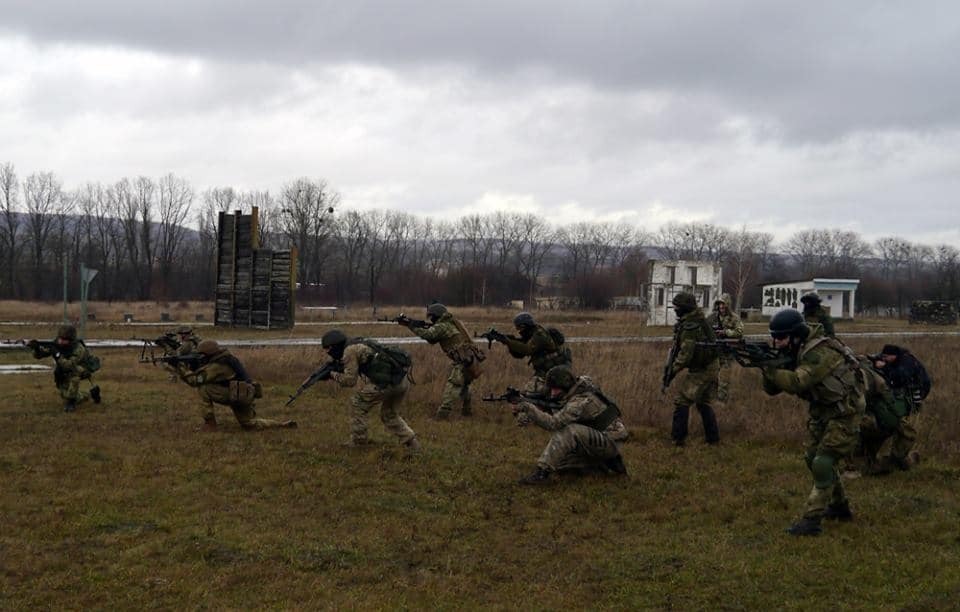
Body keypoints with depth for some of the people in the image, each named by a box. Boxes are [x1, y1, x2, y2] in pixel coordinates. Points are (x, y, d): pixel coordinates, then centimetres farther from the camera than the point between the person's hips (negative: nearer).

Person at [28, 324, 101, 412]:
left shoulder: (78, 349, -34)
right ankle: (90, 394, 30)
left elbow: (68, 366, -46)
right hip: (64, 374, 6)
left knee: (73, 370, -38)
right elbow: (39, 355, -22)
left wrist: (56, 354, -56)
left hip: (82, 370, -6)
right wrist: (36, 348, -44)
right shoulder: (55, 344, -19)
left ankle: (71, 401, -25)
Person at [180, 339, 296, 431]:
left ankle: (210, 424, -5)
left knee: (203, 389, -9)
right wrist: (192, 370, 11)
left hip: (237, 395, -10)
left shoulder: (217, 366, -15)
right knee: (249, 425, 23)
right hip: (246, 395, 10)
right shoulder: (225, 359, 14)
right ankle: (284, 425, 14)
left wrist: (184, 373, 1)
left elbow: (197, 380, -16)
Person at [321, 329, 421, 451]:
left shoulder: (350, 351, -1)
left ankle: (358, 441, 18)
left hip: (387, 381, -9)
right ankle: (411, 442, 18)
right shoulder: (358, 345, 27)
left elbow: (350, 380, -1)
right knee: (390, 415, 26)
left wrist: (333, 375, 15)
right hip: (403, 380, 9)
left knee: (358, 404, 12)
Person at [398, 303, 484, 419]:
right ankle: (466, 411, 41)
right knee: (463, 384, 28)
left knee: (451, 387, -15)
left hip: (464, 361, -9)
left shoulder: (442, 326, -8)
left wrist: (409, 325, -15)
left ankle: (441, 415, -23)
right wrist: (424, 327, 8)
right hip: (471, 360, 9)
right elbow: (433, 340, 22)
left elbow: (427, 334, -22)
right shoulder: (451, 323, 20)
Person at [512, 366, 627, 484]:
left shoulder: (582, 401, -26)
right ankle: (605, 463, 8)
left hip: (609, 442, -10)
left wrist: (528, 407, -36)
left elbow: (553, 423, -35)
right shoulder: (570, 395, 3)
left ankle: (541, 473, -27)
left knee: (567, 430, -29)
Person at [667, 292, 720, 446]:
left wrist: (673, 370, -13)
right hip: (712, 367, 9)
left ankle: (678, 438, 1)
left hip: (700, 370, -9)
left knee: (682, 401, -2)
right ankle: (713, 438, 21)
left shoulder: (688, 326, -21)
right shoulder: (700, 319, 9)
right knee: (704, 403, 19)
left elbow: (685, 353, -23)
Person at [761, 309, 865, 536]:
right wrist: (767, 367, -22)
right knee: (813, 459, 15)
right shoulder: (793, 354, 0)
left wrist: (768, 367, -36)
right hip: (821, 411, 10)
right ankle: (840, 507, 32)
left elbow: (797, 383, -39)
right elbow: (772, 388, -4)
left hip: (844, 412, -10)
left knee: (823, 462, -15)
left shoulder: (819, 353, -28)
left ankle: (811, 520, -14)